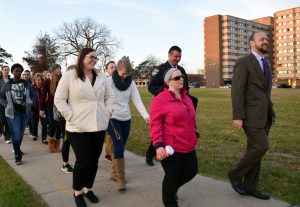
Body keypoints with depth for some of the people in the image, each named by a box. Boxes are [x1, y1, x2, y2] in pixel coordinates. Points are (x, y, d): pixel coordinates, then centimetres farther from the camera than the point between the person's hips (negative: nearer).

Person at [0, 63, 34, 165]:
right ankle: (17, 155, 5)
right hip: (13, 112, -2)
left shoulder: (26, 84, 1)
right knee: (16, 134, -6)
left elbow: (32, 95, 11)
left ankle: (17, 149, 38)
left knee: (21, 134, 15)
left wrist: (29, 104, -2)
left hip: (24, 112, 3)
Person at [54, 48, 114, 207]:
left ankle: (88, 189, 32)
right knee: (83, 161, -4)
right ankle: (77, 192, 20)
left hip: (99, 126, 5)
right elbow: (59, 99, -5)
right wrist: (71, 116, -11)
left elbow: (109, 96, 16)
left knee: (94, 160, 11)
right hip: (78, 128, -4)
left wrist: (107, 113, 4)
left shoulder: (101, 76, 9)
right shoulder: (69, 76, -4)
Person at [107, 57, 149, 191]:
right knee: (119, 147, -11)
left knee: (119, 147, 12)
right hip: (112, 118, -4)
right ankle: (120, 178, 1)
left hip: (126, 119, 4)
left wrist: (145, 115, -19)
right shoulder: (109, 81, -8)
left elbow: (137, 100, -4)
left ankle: (114, 173, 27)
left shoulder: (131, 82, 3)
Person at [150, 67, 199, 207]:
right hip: (171, 147, -7)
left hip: (188, 145, 8)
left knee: (191, 171, 15)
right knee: (172, 176, 5)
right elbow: (155, 124, -17)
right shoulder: (160, 99, -13)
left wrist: (195, 134, 23)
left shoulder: (185, 97, 10)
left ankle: (172, 188, 43)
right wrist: (158, 144, -23)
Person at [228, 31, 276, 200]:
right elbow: (237, 91, -15)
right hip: (251, 115, -8)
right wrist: (237, 117, -20)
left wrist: (270, 113, 18)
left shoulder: (265, 64, 18)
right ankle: (235, 174, 8)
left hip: (265, 115, 8)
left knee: (255, 150, 9)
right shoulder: (243, 63, -9)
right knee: (261, 147, -12)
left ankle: (250, 186, 18)